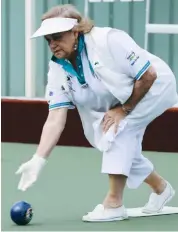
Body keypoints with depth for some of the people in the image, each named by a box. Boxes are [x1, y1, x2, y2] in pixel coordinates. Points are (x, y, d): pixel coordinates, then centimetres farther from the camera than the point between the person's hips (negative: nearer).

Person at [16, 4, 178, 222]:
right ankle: (160, 187, 36)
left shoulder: (107, 41, -34)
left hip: (155, 86, -7)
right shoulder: (58, 70, -15)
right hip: (120, 101, 7)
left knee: (117, 130, -24)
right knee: (122, 147, 8)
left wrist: (124, 109, -22)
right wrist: (38, 160, -32)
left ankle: (114, 203, -17)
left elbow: (149, 75, -29)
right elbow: (55, 120, -20)